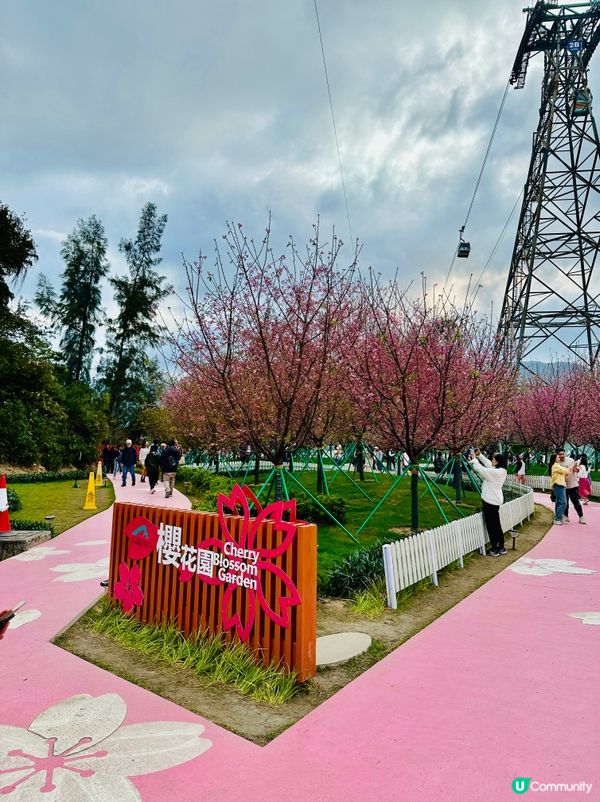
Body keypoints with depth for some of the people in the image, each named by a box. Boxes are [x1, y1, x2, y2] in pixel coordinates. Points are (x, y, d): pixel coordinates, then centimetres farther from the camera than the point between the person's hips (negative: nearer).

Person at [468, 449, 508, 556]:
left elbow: (480, 469, -19)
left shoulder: (495, 472, -23)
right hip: (495, 500, 9)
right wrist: (480, 455, 12)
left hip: (490, 501, -9)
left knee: (491, 525, 0)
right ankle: (501, 547, 25)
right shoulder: (502, 471, 5)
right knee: (496, 525, 17)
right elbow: (488, 464, 16)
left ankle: (495, 549, 7)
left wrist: (474, 459, -6)